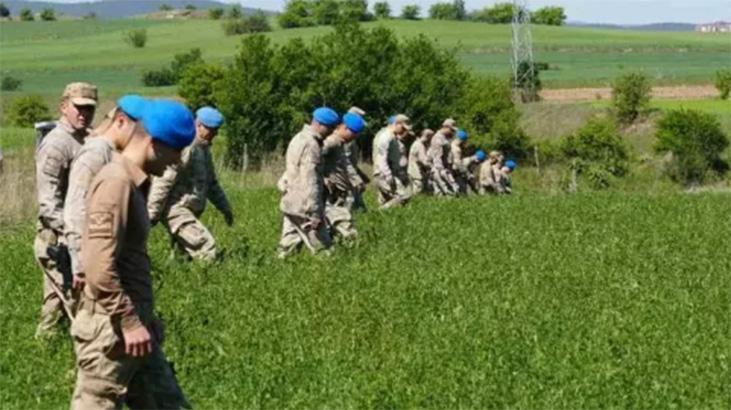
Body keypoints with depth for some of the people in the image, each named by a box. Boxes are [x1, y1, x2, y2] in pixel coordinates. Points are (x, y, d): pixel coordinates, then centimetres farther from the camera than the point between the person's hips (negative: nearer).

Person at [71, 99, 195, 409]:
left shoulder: (133, 182, 14)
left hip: (131, 325, 10)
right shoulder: (116, 182, -17)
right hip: (111, 330, -10)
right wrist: (129, 322, -21)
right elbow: (100, 268, -24)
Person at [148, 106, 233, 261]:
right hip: (176, 209, -10)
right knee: (207, 250, -18)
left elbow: (211, 183, 28)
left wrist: (225, 207, 21)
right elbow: (164, 181, -19)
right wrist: (152, 214, -20)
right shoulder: (185, 147, -16)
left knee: (189, 255, 8)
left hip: (189, 211, 10)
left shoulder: (204, 149, 17)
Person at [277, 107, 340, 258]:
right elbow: (310, 183, -21)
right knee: (321, 247, -6)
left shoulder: (299, 139, 15)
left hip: (290, 204, 10)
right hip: (303, 208, -10)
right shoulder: (311, 145, -17)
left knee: (288, 247, 9)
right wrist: (315, 214, -21)